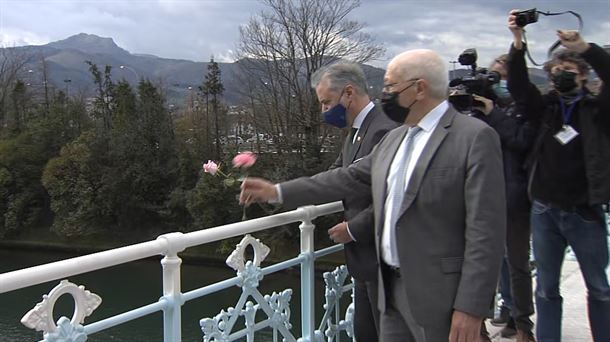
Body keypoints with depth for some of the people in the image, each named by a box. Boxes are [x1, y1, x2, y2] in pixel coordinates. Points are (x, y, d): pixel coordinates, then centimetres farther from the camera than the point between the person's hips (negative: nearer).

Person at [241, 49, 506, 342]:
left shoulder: (475, 138, -13)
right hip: (392, 288, 7)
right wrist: (278, 192, 16)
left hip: (441, 297, -7)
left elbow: (484, 230, -17)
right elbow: (351, 178, 18)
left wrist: (471, 308, -20)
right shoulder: (394, 138, 12)